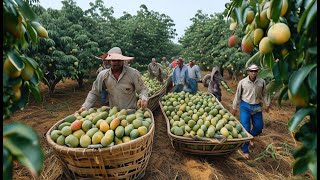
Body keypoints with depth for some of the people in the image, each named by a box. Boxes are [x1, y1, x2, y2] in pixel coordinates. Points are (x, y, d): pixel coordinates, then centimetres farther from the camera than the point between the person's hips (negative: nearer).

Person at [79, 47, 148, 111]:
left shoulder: (133, 73, -9)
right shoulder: (102, 75, -1)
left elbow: (142, 89, -3)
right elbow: (94, 93, 7)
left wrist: (143, 98, -24)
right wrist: (85, 106, -3)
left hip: (131, 111, -2)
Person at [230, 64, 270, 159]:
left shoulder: (262, 82, -4)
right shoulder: (242, 82, -10)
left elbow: (264, 94, 10)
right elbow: (237, 95, -3)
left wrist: (267, 104, 9)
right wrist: (234, 107, 1)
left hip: (257, 107, 3)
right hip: (245, 106, -3)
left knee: (259, 126, 11)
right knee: (245, 128, -3)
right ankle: (245, 150, 11)